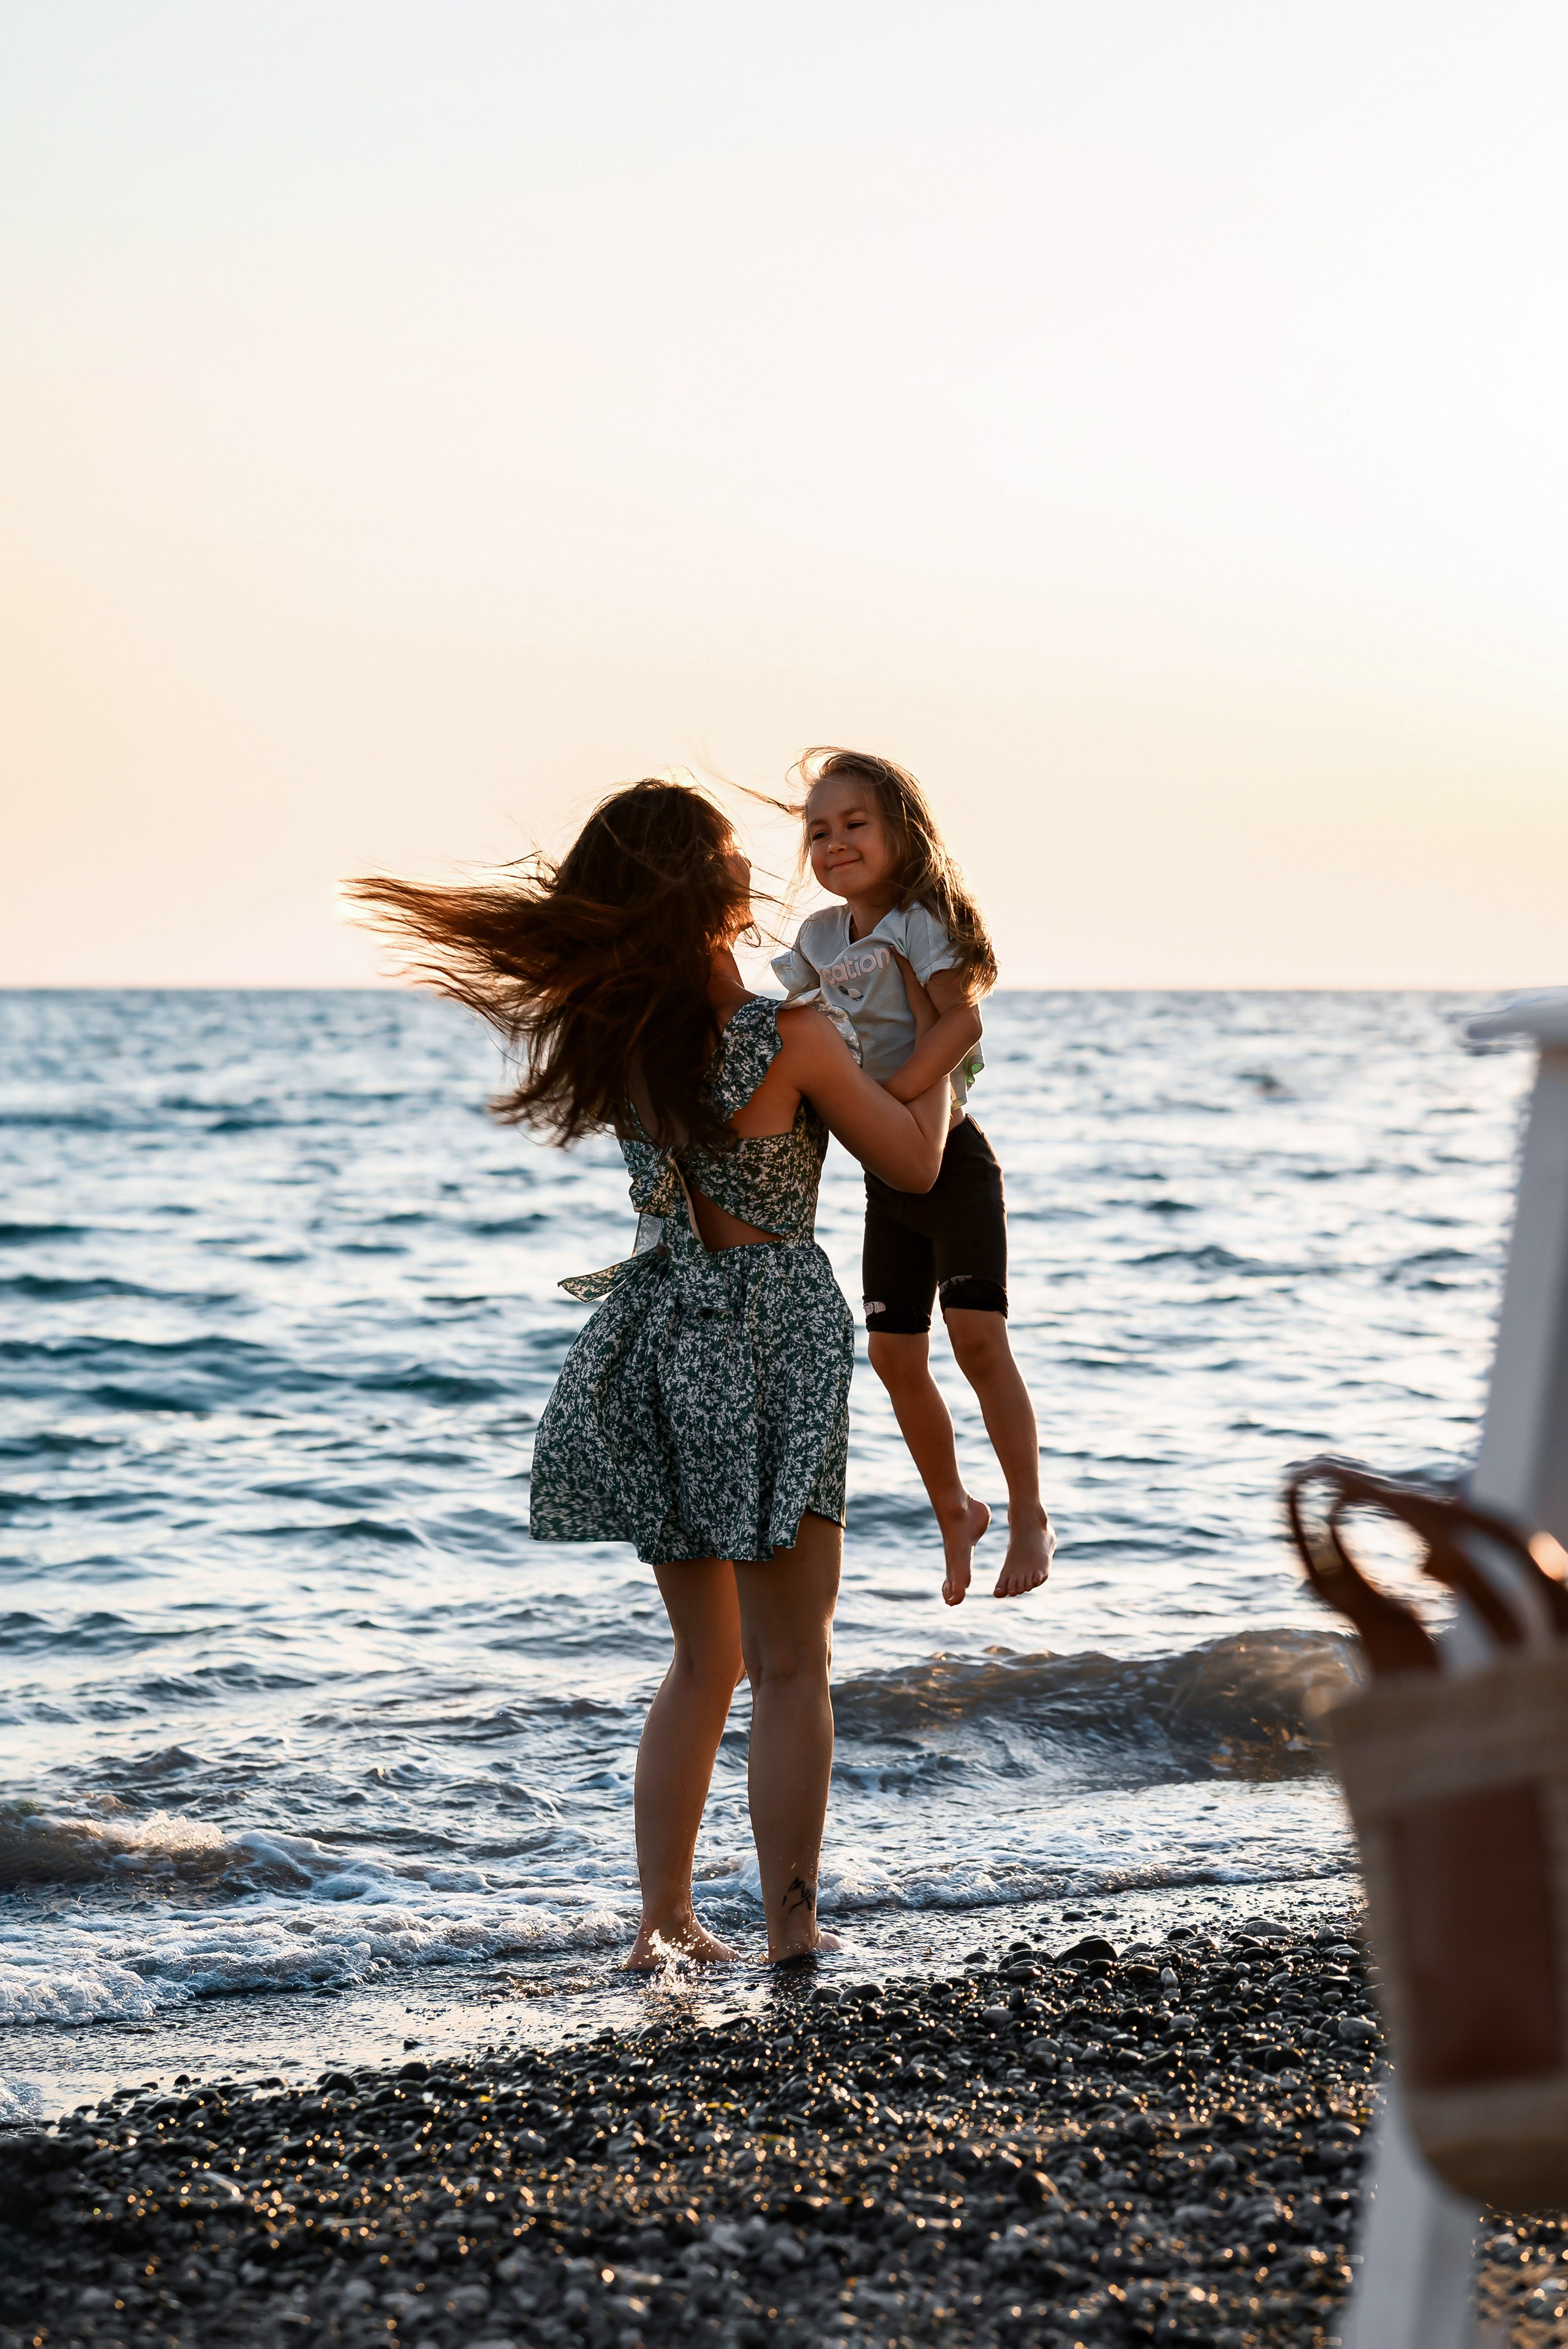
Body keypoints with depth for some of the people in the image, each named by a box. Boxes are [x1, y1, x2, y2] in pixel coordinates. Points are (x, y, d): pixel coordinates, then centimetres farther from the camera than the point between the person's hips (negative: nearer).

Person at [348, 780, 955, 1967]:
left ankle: (664, 1920, 17)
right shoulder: (793, 1038, -16)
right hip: (772, 1339, -5)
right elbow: (915, 1161, -3)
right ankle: (792, 1930, 2)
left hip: (658, 1337, 6)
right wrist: (939, 1045, 14)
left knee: (703, 1658, 18)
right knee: (791, 1666, 2)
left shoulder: (614, 1033, -1)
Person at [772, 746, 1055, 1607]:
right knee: (895, 1356, 7)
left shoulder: (919, 922, -14)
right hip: (882, 1173, 7)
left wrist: (888, 1097, -35)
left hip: (950, 1155, -7)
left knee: (977, 1336, -13)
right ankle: (955, 1512, 24)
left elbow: (962, 1019, -27)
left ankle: (1030, 1517, -2)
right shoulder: (820, 937, 7)